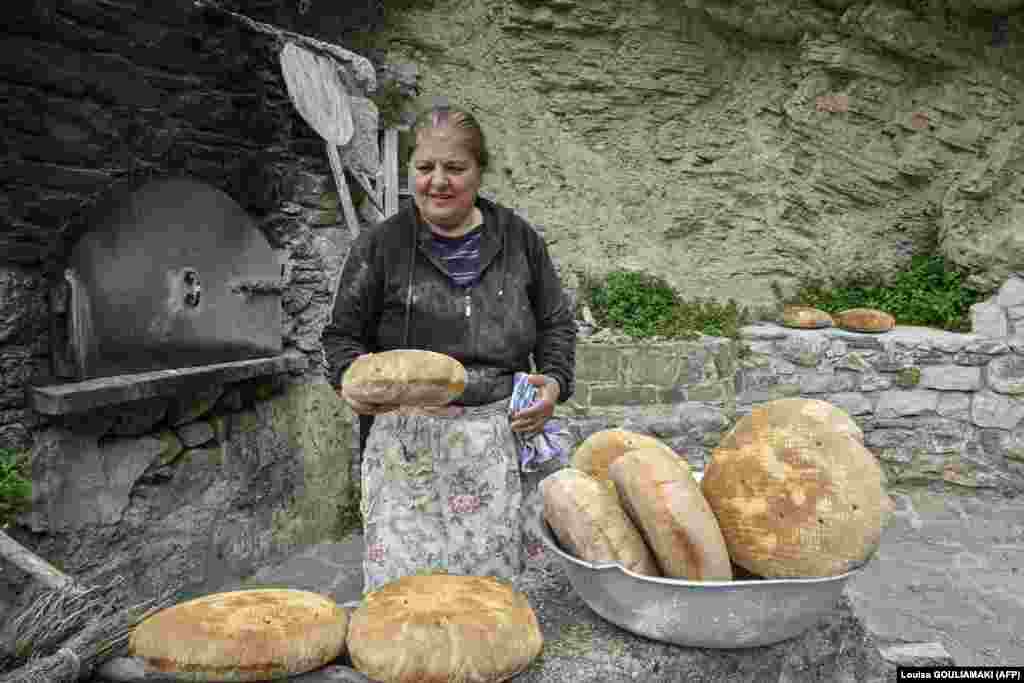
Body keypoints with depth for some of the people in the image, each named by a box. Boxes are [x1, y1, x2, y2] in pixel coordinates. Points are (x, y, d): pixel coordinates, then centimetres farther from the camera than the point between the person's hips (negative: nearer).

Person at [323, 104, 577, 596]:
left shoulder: (518, 239, 9)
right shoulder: (380, 245, 3)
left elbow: (556, 322, 16)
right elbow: (343, 334, 8)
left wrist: (555, 381, -1)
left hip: (503, 439, 2)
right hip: (409, 440, -1)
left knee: (495, 577, 7)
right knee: (403, 579, -4)